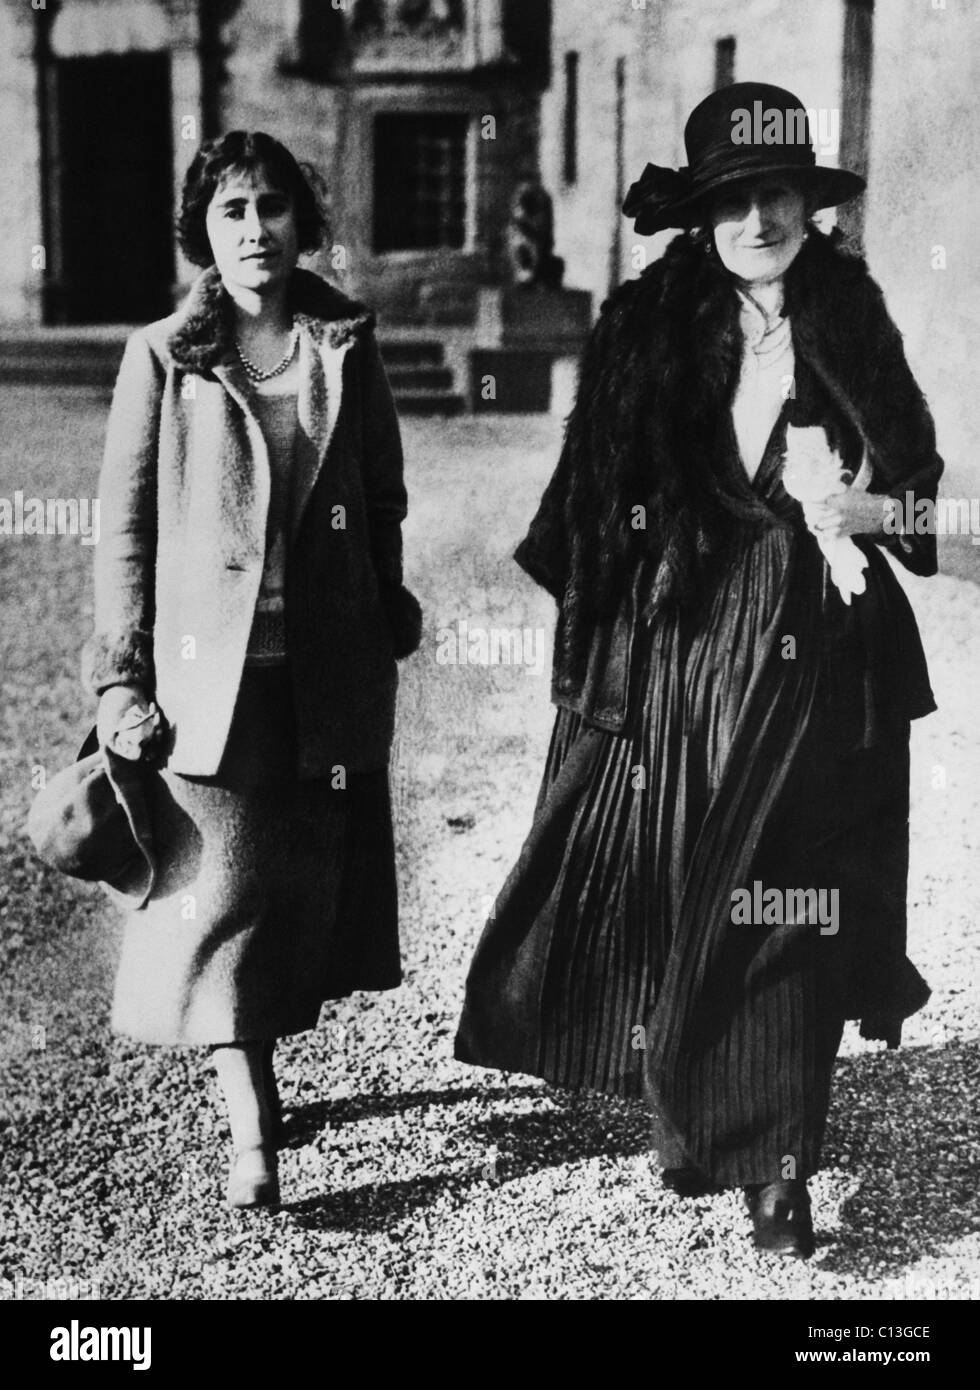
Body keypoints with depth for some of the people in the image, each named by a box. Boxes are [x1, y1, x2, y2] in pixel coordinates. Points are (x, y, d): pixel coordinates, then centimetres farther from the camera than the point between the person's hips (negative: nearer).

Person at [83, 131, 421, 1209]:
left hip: (330, 674, 3)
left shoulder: (345, 349, 5)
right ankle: (251, 1128, 3)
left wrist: (385, 628, 9)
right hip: (207, 667, -3)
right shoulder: (161, 356, -2)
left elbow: (385, 502, 12)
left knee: (310, 883, 11)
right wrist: (122, 679, -5)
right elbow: (124, 524, -1)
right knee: (221, 885, -4)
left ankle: (255, 1062, 31)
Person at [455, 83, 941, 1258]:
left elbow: (916, 489, 9)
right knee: (661, 898, 6)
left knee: (789, 911, 1)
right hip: (672, 649, 1)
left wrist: (862, 510, -13)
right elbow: (597, 496, 5)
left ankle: (777, 1162, 13)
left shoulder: (850, 327, 3)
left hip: (806, 660, 0)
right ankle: (684, 1111, 28)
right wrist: (587, 641, 1)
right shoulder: (647, 327, 2)